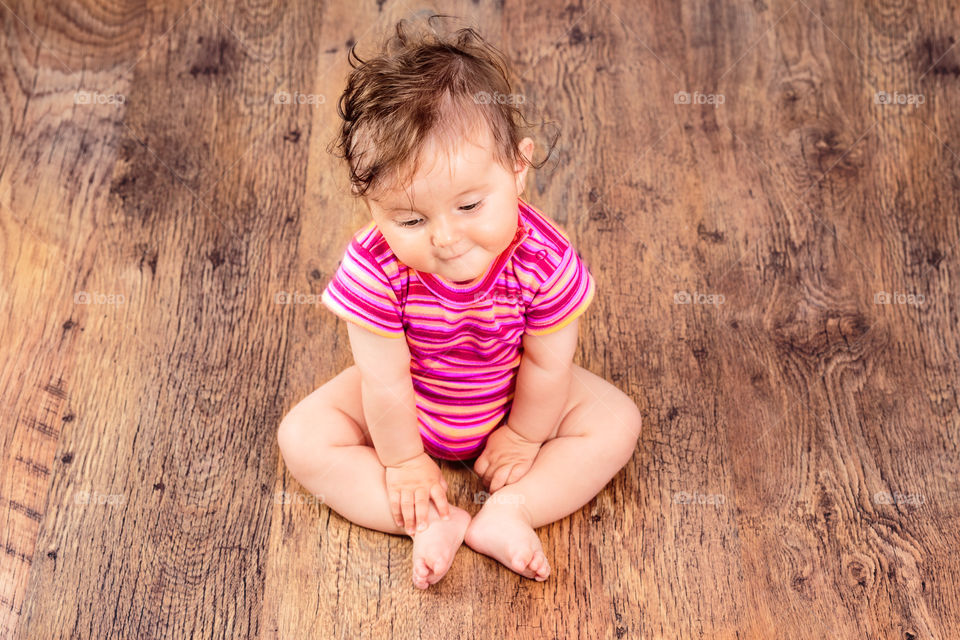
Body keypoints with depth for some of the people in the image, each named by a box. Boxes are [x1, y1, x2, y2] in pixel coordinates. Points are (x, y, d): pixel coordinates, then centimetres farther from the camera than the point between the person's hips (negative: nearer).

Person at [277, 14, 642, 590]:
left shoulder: (544, 258, -35)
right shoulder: (374, 271, -36)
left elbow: (547, 364, -19)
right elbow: (386, 382, -24)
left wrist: (523, 437, -7)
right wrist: (403, 460, -13)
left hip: (512, 402, 0)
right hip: (406, 407, 0)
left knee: (618, 423, -12)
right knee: (302, 437, -15)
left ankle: (506, 513, -16)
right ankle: (435, 524, -17)